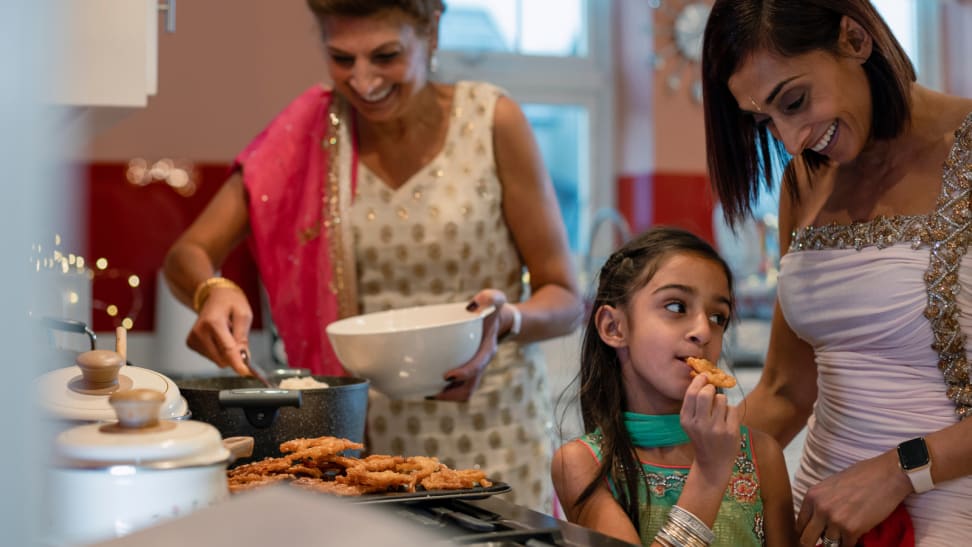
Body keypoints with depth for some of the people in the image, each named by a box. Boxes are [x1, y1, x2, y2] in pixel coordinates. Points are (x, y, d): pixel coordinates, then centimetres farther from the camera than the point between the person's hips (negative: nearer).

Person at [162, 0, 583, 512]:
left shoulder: (491, 121, -9)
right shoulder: (313, 129, -3)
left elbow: (563, 298, -5)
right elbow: (187, 254, -3)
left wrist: (506, 320, -27)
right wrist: (213, 291, -26)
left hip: (491, 440, -1)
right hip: (367, 436, 2)